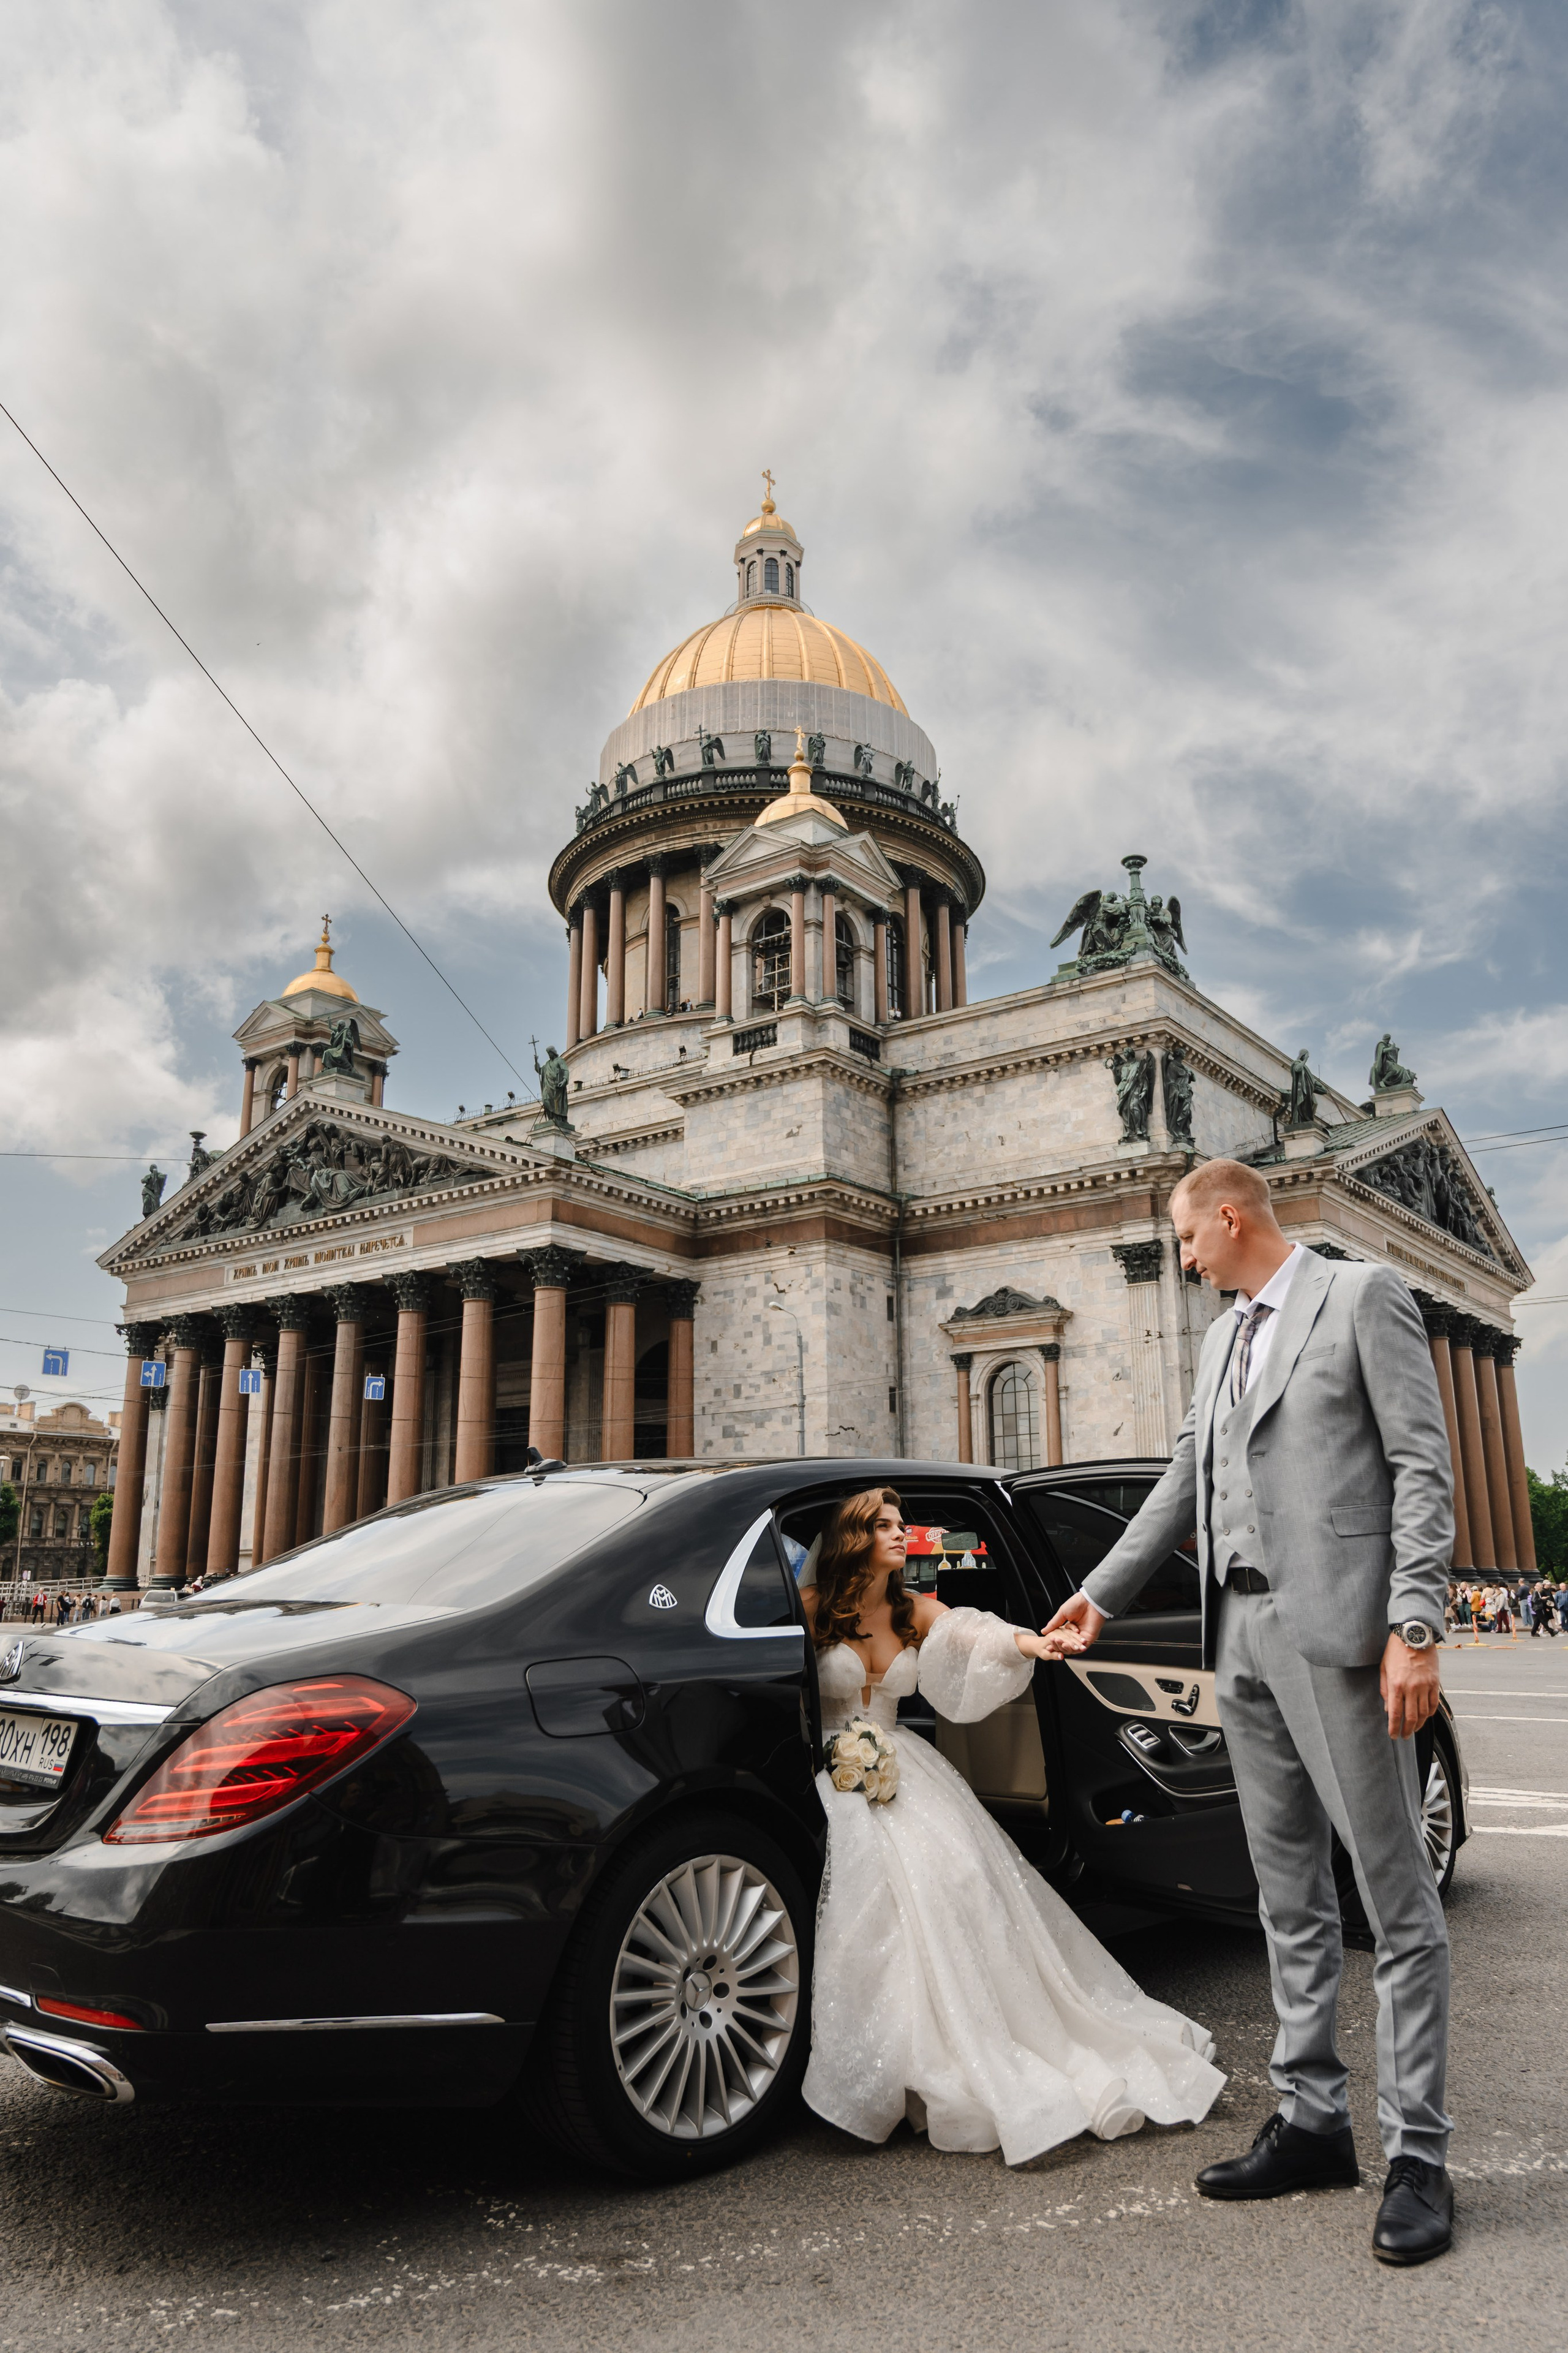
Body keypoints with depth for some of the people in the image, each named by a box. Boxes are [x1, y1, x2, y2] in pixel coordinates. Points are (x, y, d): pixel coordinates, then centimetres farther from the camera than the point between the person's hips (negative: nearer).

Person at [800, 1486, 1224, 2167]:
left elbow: (968, 1631, -11)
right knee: (900, 1880, -26)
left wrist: (1022, 1640, -32)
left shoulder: (914, 1610, 9)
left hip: (900, 1768, 5)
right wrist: (833, 1756, -16)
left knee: (963, 1870, -18)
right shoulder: (811, 1608, -4)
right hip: (831, 1770, -4)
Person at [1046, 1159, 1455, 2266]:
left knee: (1396, 1896, 1)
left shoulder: (1362, 1295, -3)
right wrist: (1101, 1593, 24)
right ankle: (1313, 2123, 23)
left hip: (1338, 1630, -7)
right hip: (1244, 1634, 8)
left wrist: (1414, 1628, -16)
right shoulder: (1225, 1336, 18)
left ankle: (1419, 2157, 11)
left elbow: (1423, 1466, -9)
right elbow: (1185, 1483, 23)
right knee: (1289, 1896, 13)